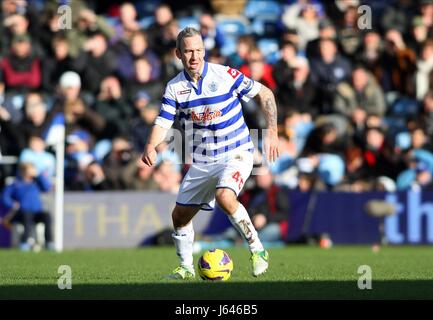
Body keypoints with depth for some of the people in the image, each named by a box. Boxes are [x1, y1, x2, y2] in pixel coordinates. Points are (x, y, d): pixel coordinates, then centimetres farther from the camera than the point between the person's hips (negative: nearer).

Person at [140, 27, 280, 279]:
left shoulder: (225, 75, -13)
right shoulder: (175, 87, -3)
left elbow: (265, 94, -4)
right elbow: (163, 123, -5)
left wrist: (272, 131, -11)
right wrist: (151, 148, -26)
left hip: (236, 154, -5)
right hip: (202, 161, 5)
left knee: (224, 196, -33)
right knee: (180, 215, 7)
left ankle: (258, 249, -18)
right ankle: (187, 268, 28)